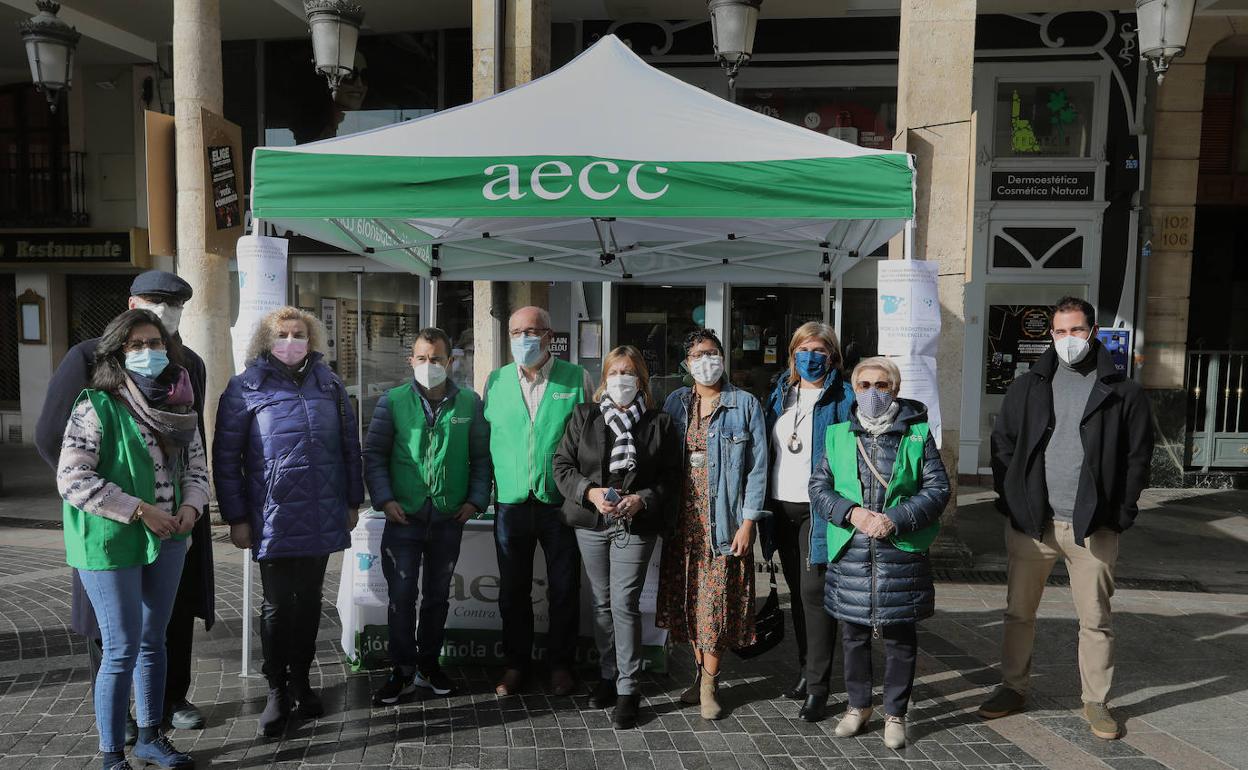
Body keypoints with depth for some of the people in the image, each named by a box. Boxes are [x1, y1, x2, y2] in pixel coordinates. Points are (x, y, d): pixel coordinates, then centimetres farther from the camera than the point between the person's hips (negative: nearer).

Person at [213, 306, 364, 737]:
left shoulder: (329, 385, 8)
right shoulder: (245, 389, -2)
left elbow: (350, 446, 11)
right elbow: (225, 458, -2)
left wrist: (353, 502, 10)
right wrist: (236, 518, -4)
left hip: (323, 518, 3)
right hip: (274, 519, -3)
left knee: (309, 600, 14)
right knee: (278, 605, 4)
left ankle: (301, 680, 31)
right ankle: (277, 691, 20)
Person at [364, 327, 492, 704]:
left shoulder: (469, 403, 2)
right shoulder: (393, 401, -1)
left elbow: (481, 456, 7)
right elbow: (374, 453, 1)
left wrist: (476, 499, -2)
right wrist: (385, 499, -9)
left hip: (450, 518, 2)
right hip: (404, 517, -1)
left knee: (438, 595, 13)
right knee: (401, 595, 1)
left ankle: (429, 665, 29)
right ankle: (403, 672, 16)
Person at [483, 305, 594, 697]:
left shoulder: (577, 379, -1)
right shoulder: (494, 381, 5)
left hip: (562, 502, -2)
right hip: (511, 503, 2)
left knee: (564, 590, 9)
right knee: (512, 590, 12)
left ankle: (560, 663, 26)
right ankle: (517, 663, 28)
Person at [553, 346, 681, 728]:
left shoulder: (660, 423, 1)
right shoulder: (584, 417, 5)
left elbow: (670, 476, 1)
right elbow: (562, 464, 3)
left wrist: (643, 499, -15)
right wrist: (590, 492, -13)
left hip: (636, 525, -2)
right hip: (592, 523, 3)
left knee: (625, 603, -6)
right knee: (602, 602, 13)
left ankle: (627, 689, 5)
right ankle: (607, 675, 28)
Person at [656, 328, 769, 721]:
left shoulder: (745, 404, -2)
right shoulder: (675, 402, 9)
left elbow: (757, 467, -4)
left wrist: (748, 522, -9)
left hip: (725, 520, -4)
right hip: (684, 519, 4)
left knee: (717, 601, -2)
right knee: (688, 600, 9)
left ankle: (709, 685, 11)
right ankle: (702, 673, 26)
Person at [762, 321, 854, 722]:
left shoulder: (843, 398, -6)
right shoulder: (780, 394, 12)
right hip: (782, 507, 6)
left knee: (815, 592, -6)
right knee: (797, 591, 14)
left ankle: (817, 685, 3)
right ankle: (806, 669, 27)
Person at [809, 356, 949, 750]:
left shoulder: (917, 433, 0)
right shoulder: (837, 435, 5)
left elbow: (937, 488, -2)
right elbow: (818, 487, 5)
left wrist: (896, 520, -15)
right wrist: (851, 513, -13)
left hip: (902, 554, -1)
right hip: (850, 553, 2)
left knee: (900, 637, 9)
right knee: (854, 634, 14)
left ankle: (895, 713, 27)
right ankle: (858, 706, 32)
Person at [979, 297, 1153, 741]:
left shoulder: (1122, 392, 1)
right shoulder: (1028, 387, 6)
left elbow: (1138, 458, 2)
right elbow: (1002, 444, 7)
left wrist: (1121, 514, -4)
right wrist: (1011, 500, 0)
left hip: (1093, 527, -1)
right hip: (1031, 522, 2)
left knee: (1095, 620, 8)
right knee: (1019, 612, 10)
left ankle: (1096, 702, 23)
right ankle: (1013, 688, 25)